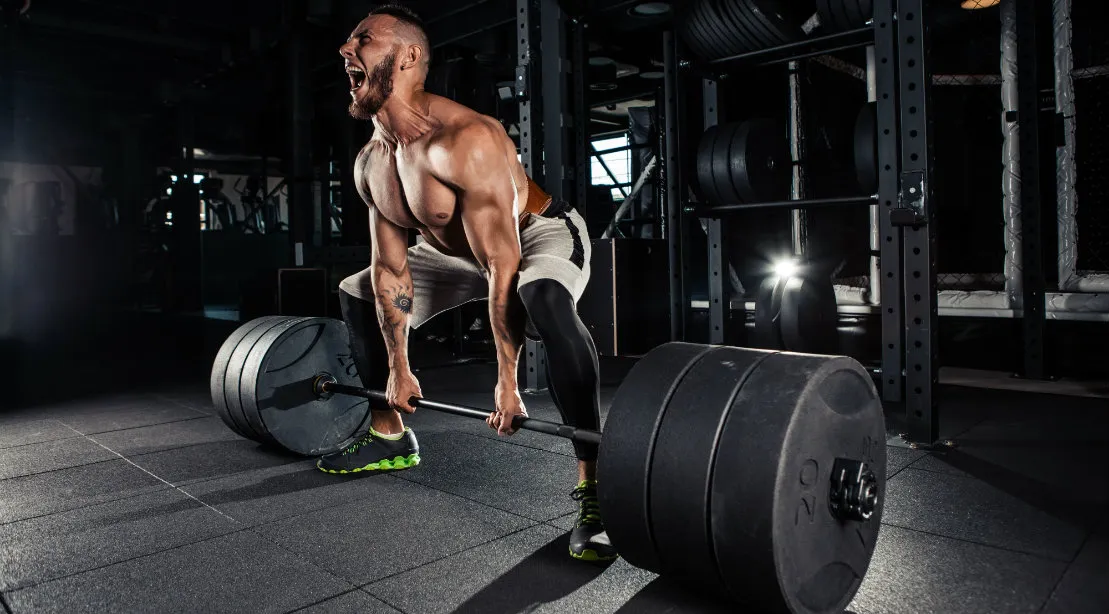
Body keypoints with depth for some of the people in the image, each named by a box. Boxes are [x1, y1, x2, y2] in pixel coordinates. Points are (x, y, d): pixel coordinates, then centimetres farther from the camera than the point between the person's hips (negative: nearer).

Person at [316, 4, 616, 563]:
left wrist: (507, 382, -34)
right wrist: (398, 367, 1)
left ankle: (592, 483, -34)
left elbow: (503, 270, -36)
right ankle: (390, 438, 26)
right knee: (356, 296, 13)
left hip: (543, 234, -8)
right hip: (460, 250, 9)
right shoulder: (369, 164, -9)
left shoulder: (465, 141, -35)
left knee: (545, 299, -44)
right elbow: (391, 266, -2)